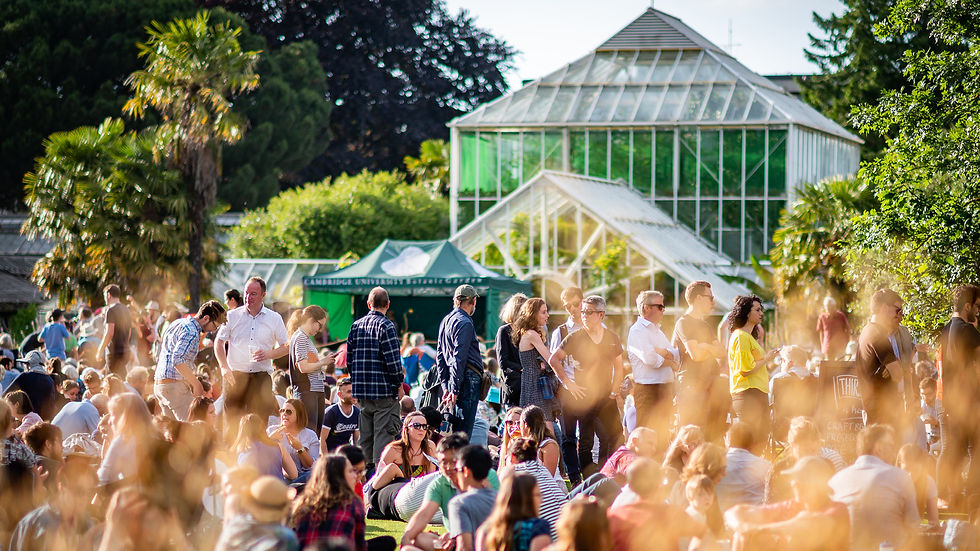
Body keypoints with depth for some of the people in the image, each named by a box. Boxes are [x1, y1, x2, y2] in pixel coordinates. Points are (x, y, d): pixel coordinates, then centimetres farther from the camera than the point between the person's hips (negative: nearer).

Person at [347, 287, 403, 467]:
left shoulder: (356, 326, 8)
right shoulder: (386, 326, -11)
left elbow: (349, 359, 11)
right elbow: (393, 359, -15)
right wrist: (399, 383, -2)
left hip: (362, 391, 6)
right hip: (384, 391, -6)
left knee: (365, 435, 13)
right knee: (384, 434, -4)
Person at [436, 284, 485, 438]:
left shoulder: (446, 321, 17)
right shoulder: (464, 323, -12)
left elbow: (440, 355, 21)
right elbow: (459, 357, -17)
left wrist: (445, 385, 21)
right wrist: (455, 389, -18)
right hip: (469, 378, -9)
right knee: (464, 431, -10)